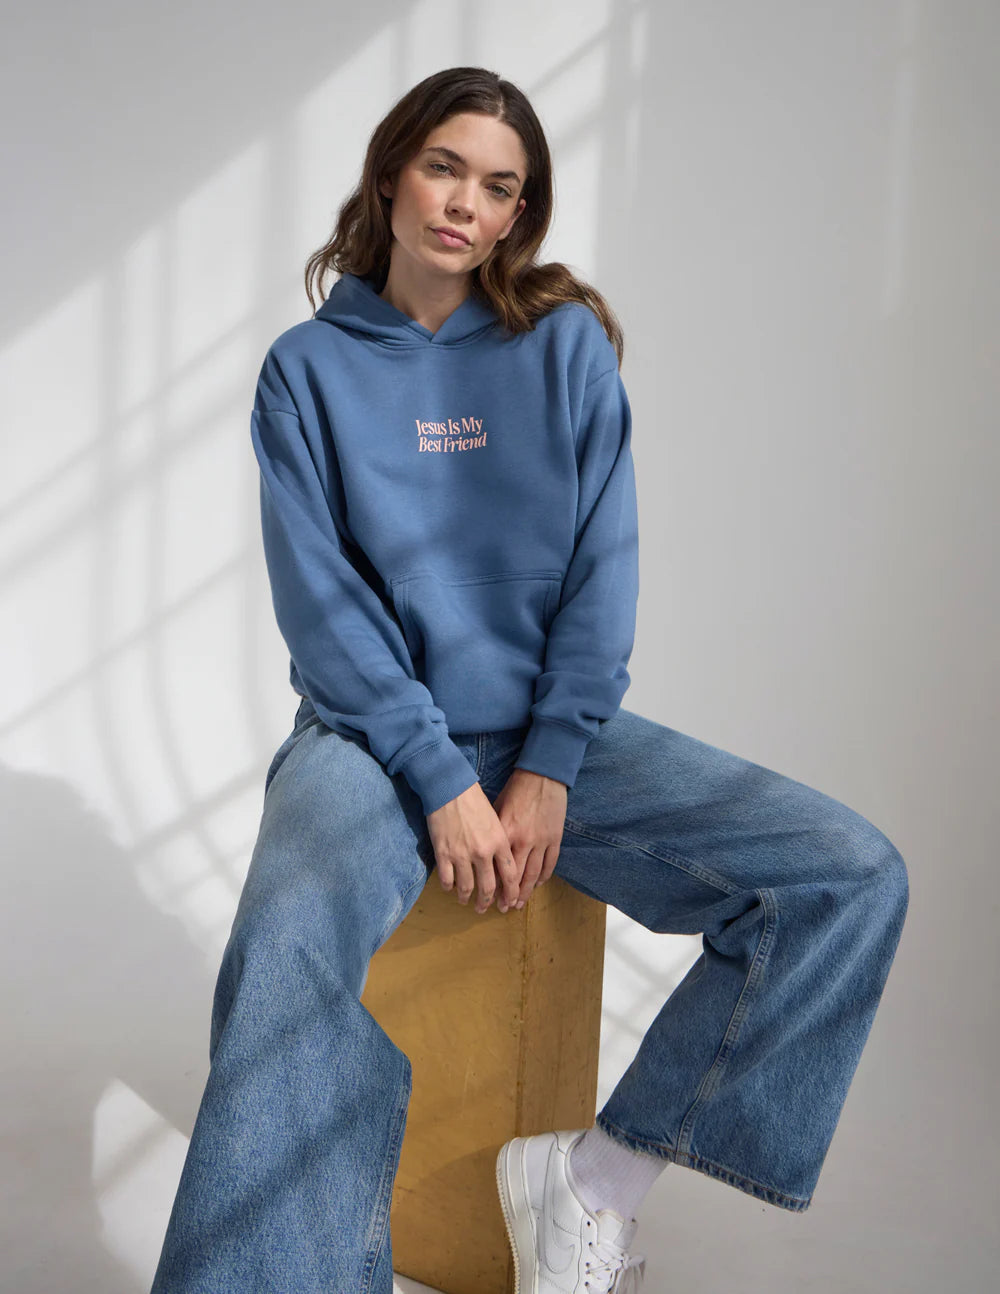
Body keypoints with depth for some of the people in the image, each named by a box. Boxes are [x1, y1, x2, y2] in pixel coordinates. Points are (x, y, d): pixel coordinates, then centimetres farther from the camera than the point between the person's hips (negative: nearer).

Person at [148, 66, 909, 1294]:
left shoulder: (568, 343, 5)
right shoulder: (309, 367, 3)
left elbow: (604, 569, 0)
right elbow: (320, 598, -5)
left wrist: (549, 770, -11)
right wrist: (441, 780, -16)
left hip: (552, 729, 2)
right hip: (375, 730, -2)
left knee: (855, 878, -15)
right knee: (292, 949, -36)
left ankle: (597, 1176, -8)